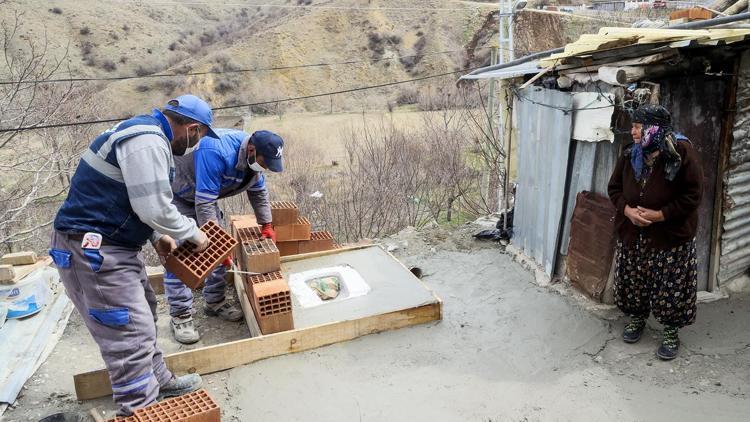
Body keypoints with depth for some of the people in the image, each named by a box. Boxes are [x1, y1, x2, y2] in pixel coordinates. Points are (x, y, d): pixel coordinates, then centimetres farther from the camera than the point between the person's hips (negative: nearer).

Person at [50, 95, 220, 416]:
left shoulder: (145, 132, 13)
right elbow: (155, 208, -24)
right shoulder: (149, 141, -20)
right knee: (132, 336, -7)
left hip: (107, 245, 11)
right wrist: (193, 234, -9)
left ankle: (158, 381, 37)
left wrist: (157, 236, 10)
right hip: (94, 252, -11)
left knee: (142, 314, 21)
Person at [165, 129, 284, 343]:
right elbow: (204, 204, -38)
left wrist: (266, 225, 0)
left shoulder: (254, 157, -12)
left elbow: (259, 193, 4)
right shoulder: (217, 152, -39)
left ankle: (215, 302, 19)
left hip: (205, 195, 8)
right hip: (174, 195, -8)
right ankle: (181, 316, -2)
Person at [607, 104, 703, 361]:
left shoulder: (681, 152, -15)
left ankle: (671, 333, 24)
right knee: (633, 282, 15)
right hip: (632, 234, 5)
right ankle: (637, 319, 39)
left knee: (671, 289, 4)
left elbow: (693, 194, -14)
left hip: (671, 237, -4)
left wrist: (660, 214, -20)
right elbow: (614, 188, 7)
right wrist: (627, 210, -12)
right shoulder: (631, 155, 0)